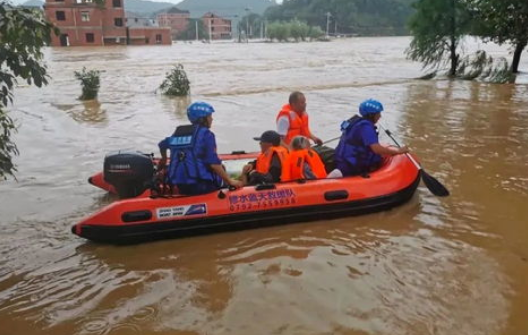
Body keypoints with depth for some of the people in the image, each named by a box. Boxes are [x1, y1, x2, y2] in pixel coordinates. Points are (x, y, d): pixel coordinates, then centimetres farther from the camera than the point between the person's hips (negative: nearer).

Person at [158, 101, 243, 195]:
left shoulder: (178, 132, 11)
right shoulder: (206, 134, -7)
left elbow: (162, 145, 29)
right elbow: (214, 163, -15)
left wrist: (164, 160, 49)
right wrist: (230, 181, -9)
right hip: (201, 186, -6)